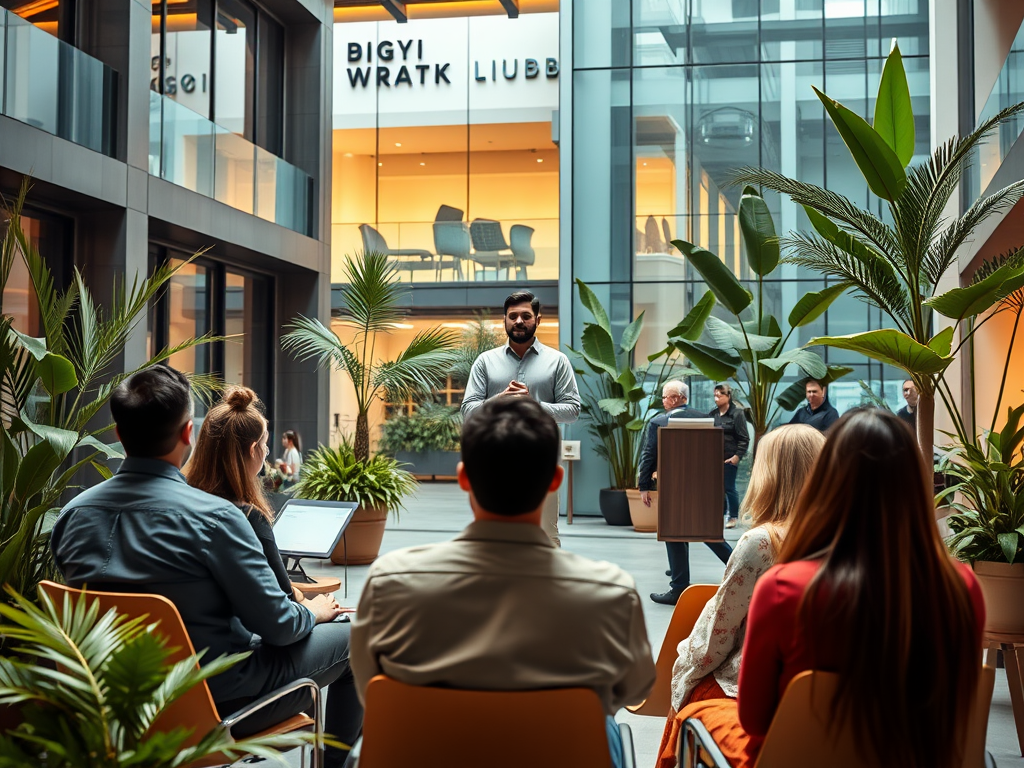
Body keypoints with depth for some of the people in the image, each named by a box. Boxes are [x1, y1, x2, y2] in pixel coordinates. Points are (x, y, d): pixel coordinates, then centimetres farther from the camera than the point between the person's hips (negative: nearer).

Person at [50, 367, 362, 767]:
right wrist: (312, 612, 5)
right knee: (350, 637, 15)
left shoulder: (73, 513, -8)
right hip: (219, 698, -6)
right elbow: (277, 625, -18)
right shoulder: (212, 516, -26)